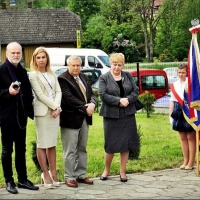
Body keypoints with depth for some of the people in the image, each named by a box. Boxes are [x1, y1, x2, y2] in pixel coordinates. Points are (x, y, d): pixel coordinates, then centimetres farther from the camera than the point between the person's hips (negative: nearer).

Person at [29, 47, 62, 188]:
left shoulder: (52, 74, 14)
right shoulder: (33, 75, -4)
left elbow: (58, 91, 8)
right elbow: (40, 94, -10)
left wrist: (57, 107, -7)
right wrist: (54, 107, -10)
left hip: (55, 111, 5)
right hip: (42, 111, -5)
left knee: (52, 144, 9)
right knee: (42, 144, -1)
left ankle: (53, 172, 16)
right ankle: (45, 174, 5)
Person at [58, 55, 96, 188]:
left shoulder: (83, 77, 13)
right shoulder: (63, 79, -11)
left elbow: (91, 94, 12)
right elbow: (69, 98, -19)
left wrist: (92, 104, -10)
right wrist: (85, 108, -19)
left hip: (85, 118, 8)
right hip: (71, 119, -8)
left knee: (82, 149, 13)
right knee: (70, 151, -1)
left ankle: (81, 175, 22)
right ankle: (70, 177, 6)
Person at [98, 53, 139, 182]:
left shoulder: (128, 76, 9)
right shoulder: (104, 78, 0)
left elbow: (136, 91, 6)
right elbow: (103, 95, -10)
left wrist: (128, 100, -13)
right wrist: (119, 100, -18)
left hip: (127, 115, 3)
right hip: (111, 115, -3)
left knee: (126, 143, 5)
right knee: (110, 144, 1)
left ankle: (123, 172, 15)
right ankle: (107, 170, 20)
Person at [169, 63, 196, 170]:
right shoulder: (174, 85, 11)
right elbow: (172, 100, 14)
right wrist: (171, 115, 11)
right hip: (178, 112, 6)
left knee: (190, 137, 1)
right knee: (183, 138, 12)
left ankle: (191, 162, 7)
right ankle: (185, 161, 21)